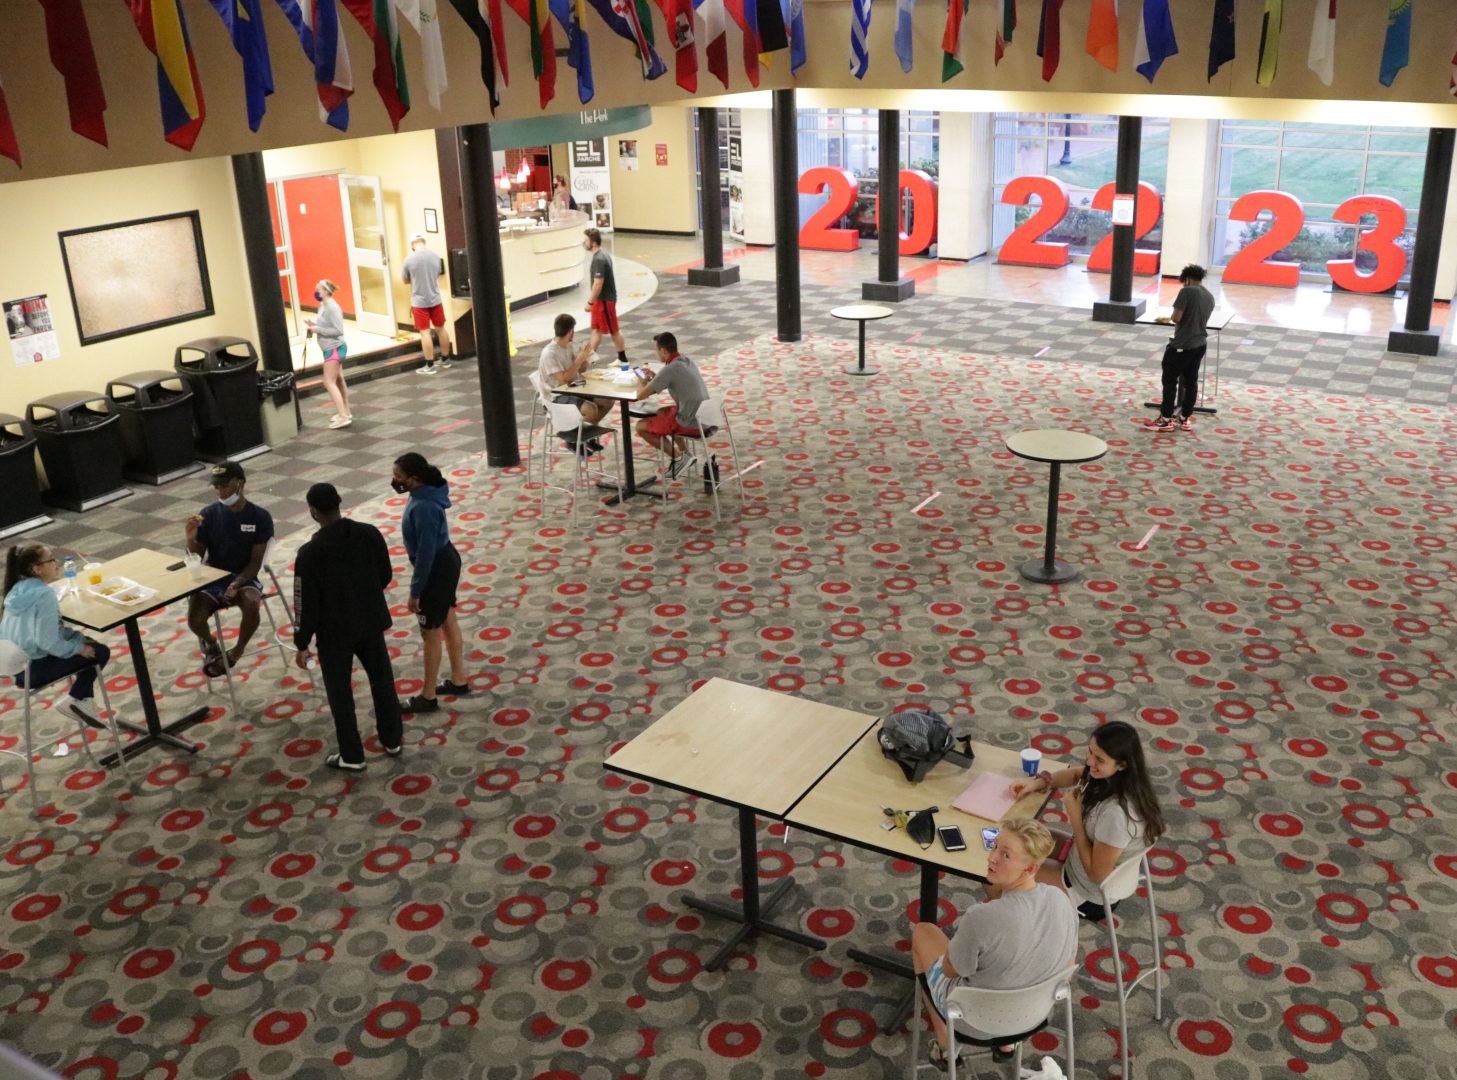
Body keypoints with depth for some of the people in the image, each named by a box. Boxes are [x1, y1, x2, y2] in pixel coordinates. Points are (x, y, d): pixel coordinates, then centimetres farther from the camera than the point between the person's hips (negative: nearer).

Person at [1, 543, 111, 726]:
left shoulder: (18, 588, 5)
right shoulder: (44, 594, -24)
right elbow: (48, 641, -29)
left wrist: (79, 638, 5)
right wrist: (78, 647, -12)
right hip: (35, 668, -9)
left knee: (85, 641, 25)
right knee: (100, 652, 4)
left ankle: (82, 697, 25)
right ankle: (76, 700, 8)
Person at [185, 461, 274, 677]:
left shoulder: (260, 517, -7)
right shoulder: (209, 514, -3)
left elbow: (256, 562, -7)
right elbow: (196, 557, 1)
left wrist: (238, 583, -24)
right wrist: (191, 538, -20)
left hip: (244, 578, -1)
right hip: (213, 578, 1)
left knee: (251, 606, -35)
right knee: (195, 619, -26)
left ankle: (237, 651, -5)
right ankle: (210, 643, 13)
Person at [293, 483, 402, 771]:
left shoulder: (310, 552, -22)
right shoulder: (370, 533, -10)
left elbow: (306, 602, -16)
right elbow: (386, 576, 2)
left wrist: (302, 643, -5)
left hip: (334, 631, -4)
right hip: (371, 621, 4)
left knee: (339, 692, 12)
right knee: (382, 679, 20)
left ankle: (352, 756, 22)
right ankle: (392, 740, 33)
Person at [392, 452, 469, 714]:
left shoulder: (423, 508, -32)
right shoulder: (426, 492, -3)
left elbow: (425, 553, -26)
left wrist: (415, 591, -19)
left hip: (437, 570, -10)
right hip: (447, 561, 10)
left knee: (431, 634, 6)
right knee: (448, 622, 23)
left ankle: (428, 697, 22)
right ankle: (458, 681, 40)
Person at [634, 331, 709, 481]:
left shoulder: (670, 369, -19)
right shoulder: (687, 361, 8)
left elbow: (641, 395, -14)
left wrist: (641, 383, 7)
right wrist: (654, 377, 17)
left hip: (691, 423, -9)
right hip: (704, 417, 9)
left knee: (641, 427, 5)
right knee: (662, 413, 32)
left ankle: (678, 457, 7)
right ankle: (684, 453, 25)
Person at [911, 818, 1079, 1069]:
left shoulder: (981, 918, -37)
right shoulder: (1062, 900, -20)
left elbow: (950, 970, -17)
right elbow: (1066, 970, -3)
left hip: (977, 1023, -5)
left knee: (923, 931, 19)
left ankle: (944, 1044, 28)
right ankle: (1006, 1041, 33)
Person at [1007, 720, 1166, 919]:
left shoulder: (1117, 812, -39)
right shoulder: (1111, 776, -14)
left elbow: (1096, 872, -28)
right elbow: (1076, 774, 9)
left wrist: (1074, 814, -26)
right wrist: (1037, 783, -7)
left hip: (1091, 897, -8)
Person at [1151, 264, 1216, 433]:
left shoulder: (1187, 291, -14)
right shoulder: (1210, 297, 10)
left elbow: (1176, 317, -18)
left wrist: (1172, 316, 3)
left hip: (1182, 345, -8)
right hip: (1200, 344, 8)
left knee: (1170, 380, 1)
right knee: (1191, 381, 13)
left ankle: (1166, 420, 3)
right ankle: (1185, 419, 18)